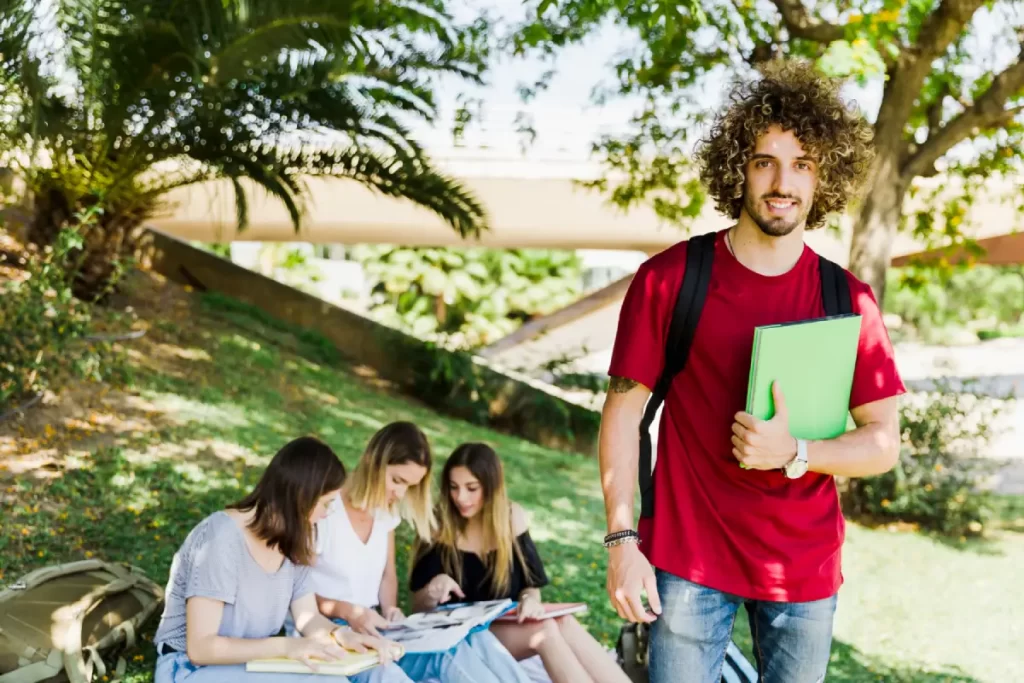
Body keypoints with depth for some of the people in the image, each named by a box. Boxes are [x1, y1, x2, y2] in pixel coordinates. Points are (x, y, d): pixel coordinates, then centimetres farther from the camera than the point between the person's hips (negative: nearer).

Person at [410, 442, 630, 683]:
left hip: (510, 624, 3)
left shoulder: (512, 517, 3)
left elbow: (530, 582, 7)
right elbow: (419, 607, -2)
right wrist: (432, 591, -25)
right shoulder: (438, 526, -6)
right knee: (545, 631, -32)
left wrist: (529, 599, -17)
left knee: (564, 623, -31)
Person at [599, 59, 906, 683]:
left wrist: (793, 454, -19)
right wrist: (622, 540, -10)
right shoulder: (669, 279, -7)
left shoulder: (848, 300, -1)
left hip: (805, 566, 2)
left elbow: (883, 442, 0)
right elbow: (624, 410, -4)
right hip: (688, 557, -2)